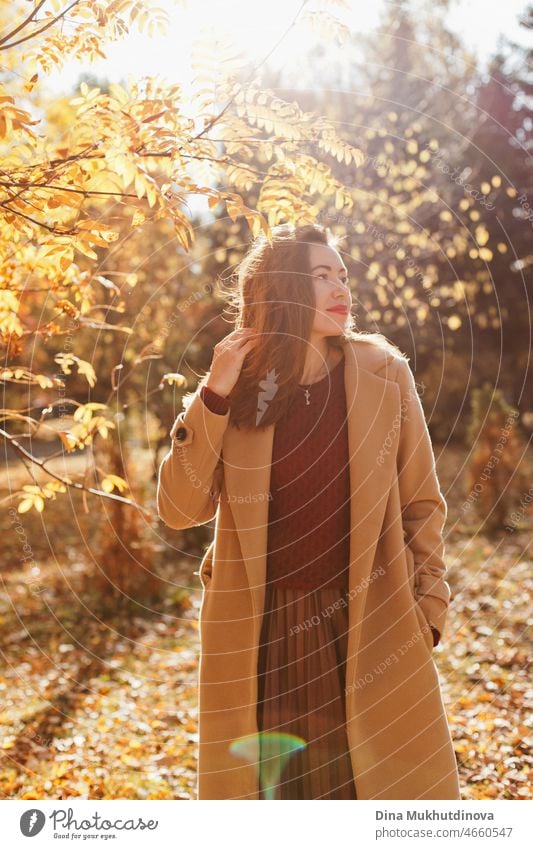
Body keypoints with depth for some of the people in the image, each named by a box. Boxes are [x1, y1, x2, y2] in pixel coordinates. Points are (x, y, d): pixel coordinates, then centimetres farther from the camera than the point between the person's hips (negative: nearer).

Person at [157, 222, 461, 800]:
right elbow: (179, 510, -10)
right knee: (273, 786, 12)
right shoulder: (239, 389, -4)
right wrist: (213, 396, -17)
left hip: (371, 627, 0)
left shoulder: (385, 374, -4)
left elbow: (421, 503, 3)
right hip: (261, 637, 0)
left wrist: (427, 608, 1)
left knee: (393, 781, 8)